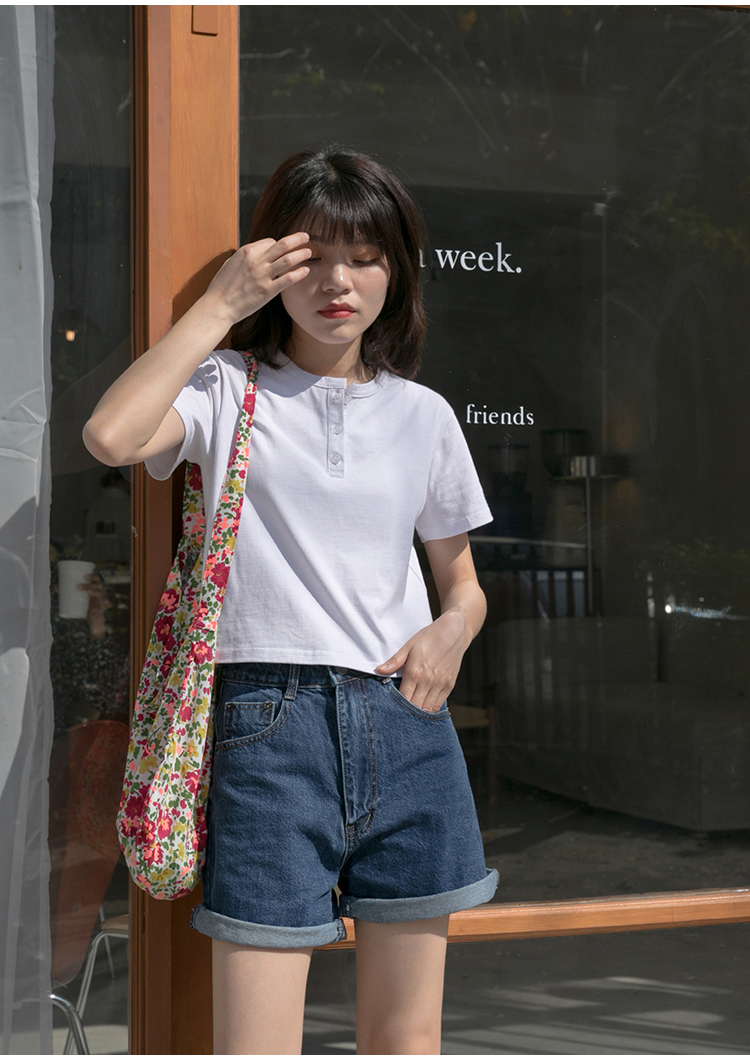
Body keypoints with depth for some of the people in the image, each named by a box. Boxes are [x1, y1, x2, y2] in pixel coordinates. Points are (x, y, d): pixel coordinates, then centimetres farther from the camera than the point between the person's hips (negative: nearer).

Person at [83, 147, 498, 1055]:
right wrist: (221, 302, -11)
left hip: (406, 721, 4)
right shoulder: (229, 394, 3)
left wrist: (453, 629, -3)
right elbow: (111, 435, -19)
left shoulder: (422, 415, 13)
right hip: (270, 721, -3)